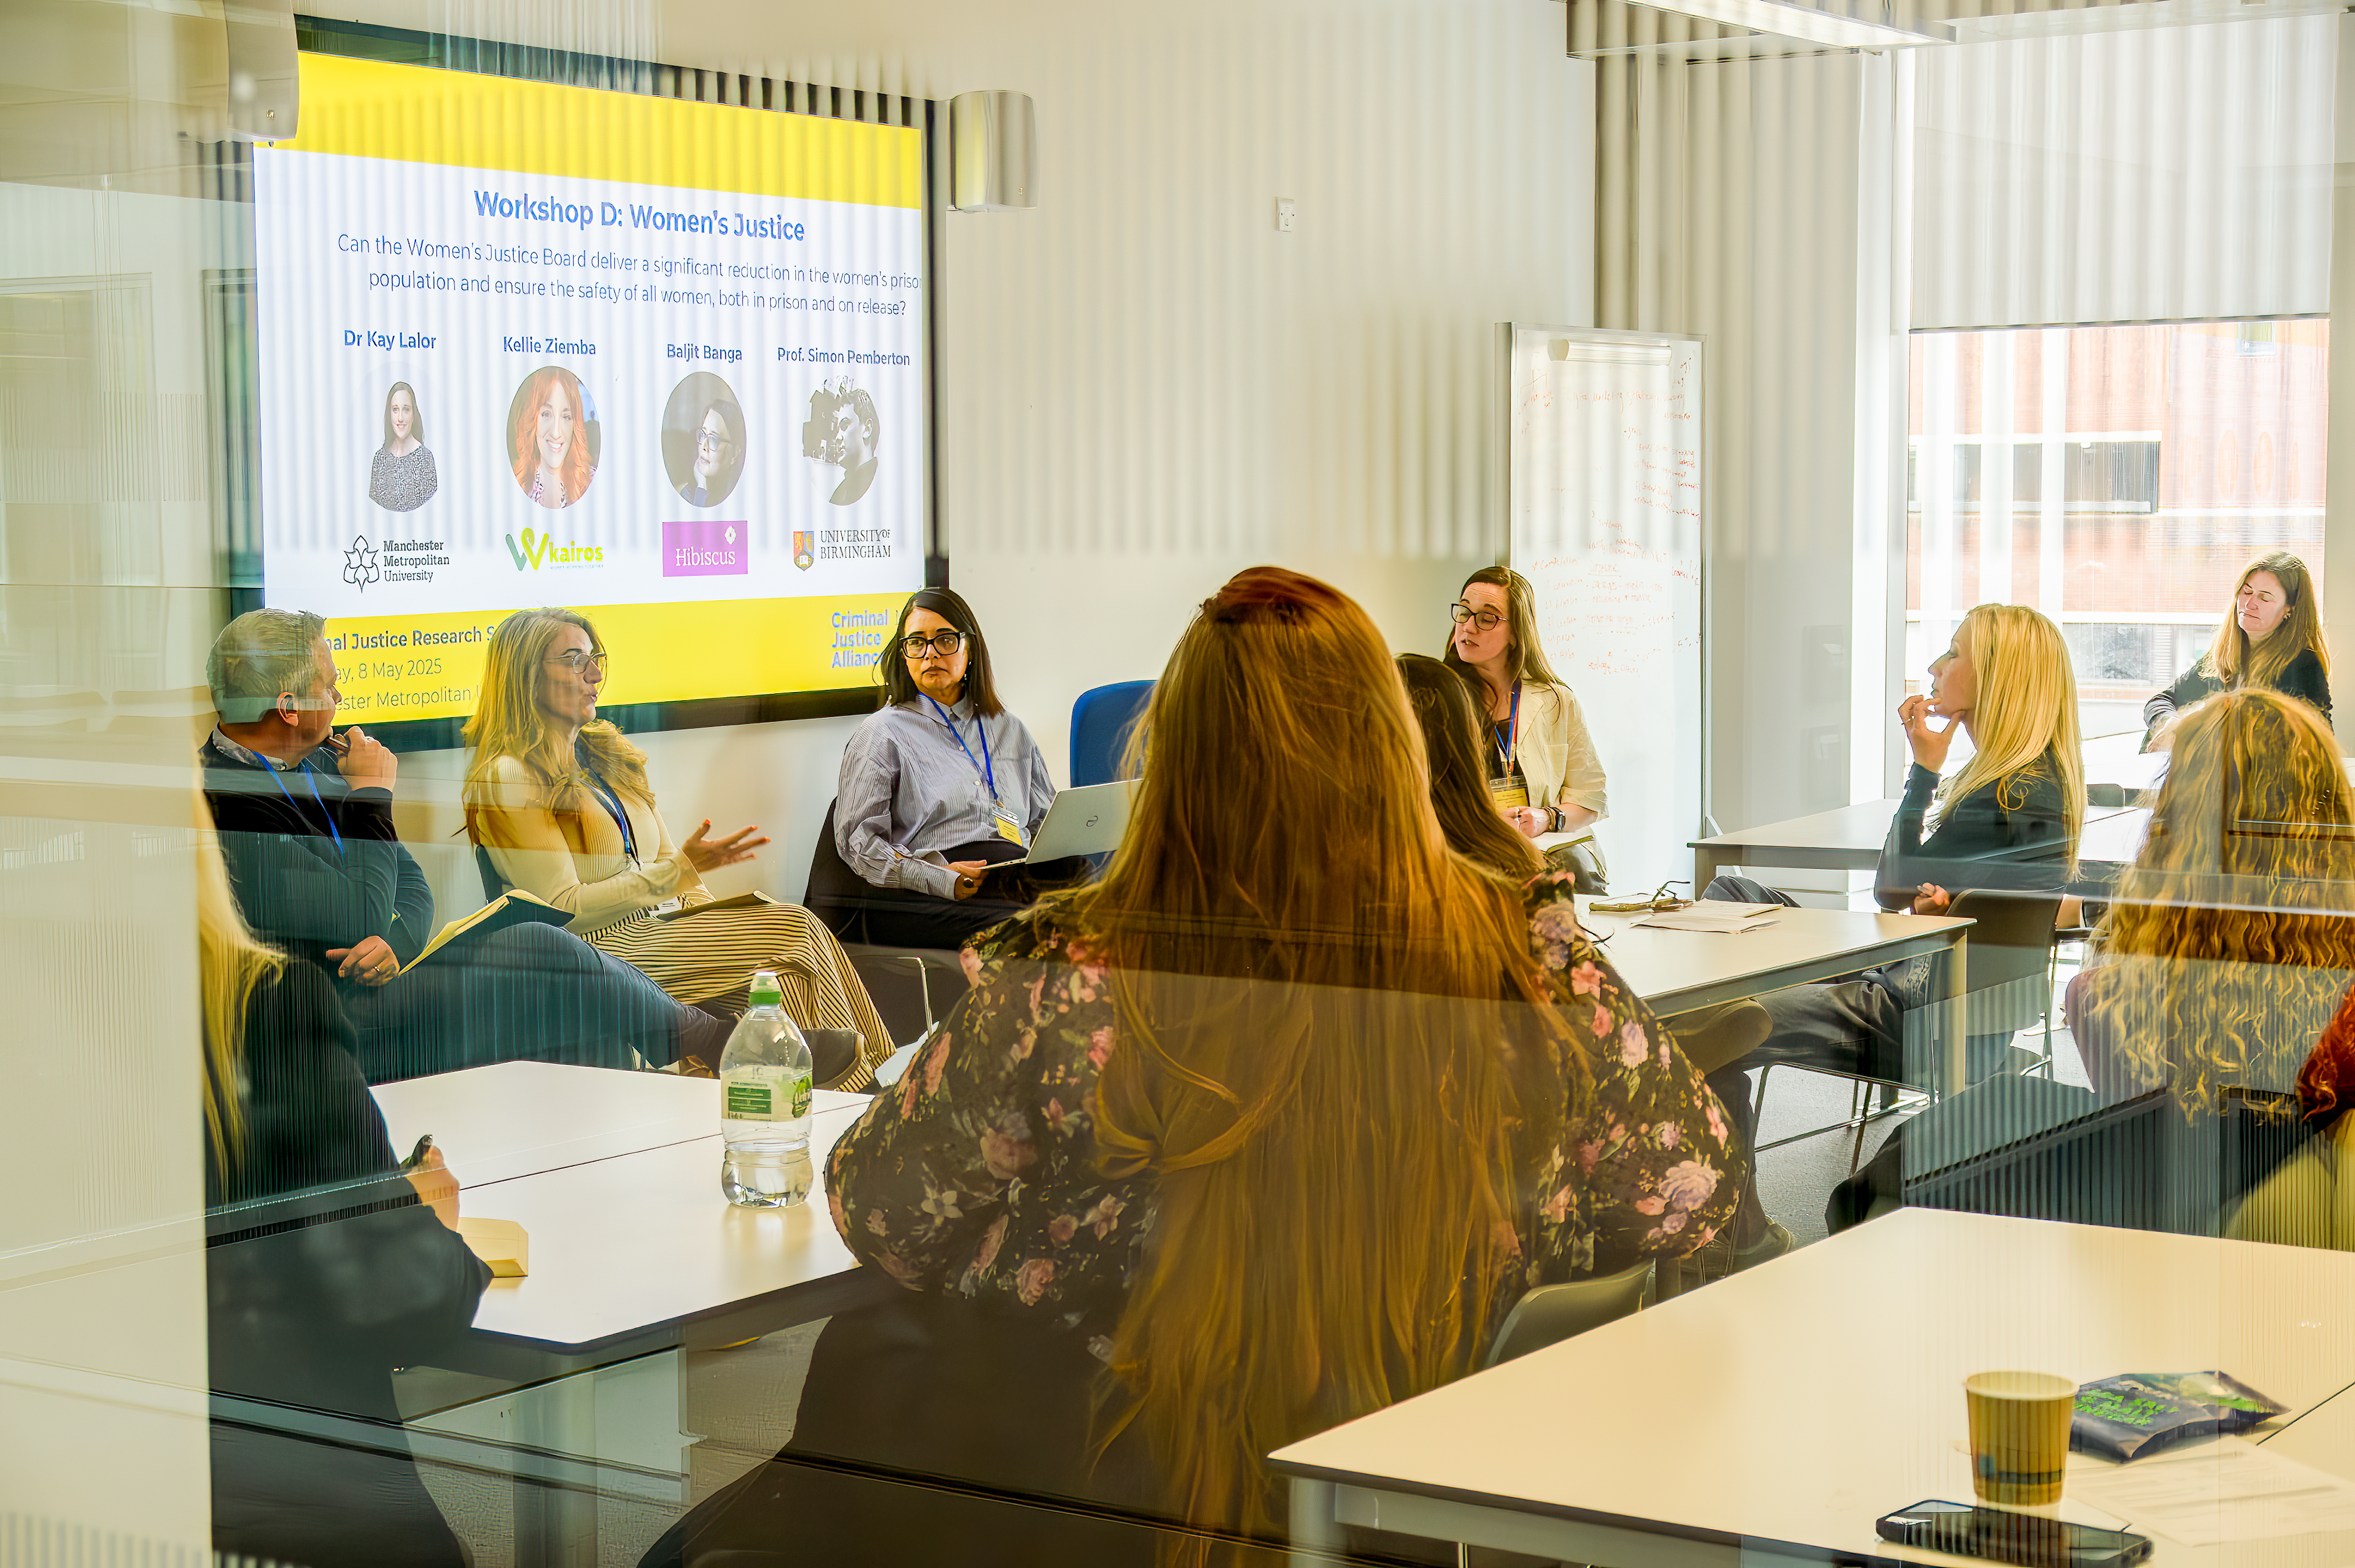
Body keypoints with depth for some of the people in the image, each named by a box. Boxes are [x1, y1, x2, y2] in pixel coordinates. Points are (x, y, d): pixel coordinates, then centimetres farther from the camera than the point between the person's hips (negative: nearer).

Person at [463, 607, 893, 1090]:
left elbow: (666, 856, 20)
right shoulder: (507, 778, -8)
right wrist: (679, 870, -19)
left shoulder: (607, 753, 18)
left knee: (793, 922, -20)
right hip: (601, 953, -8)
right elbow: (563, 909, -14)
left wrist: (706, 919, -1)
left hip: (661, 928, 8)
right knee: (794, 930, -22)